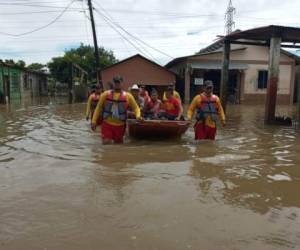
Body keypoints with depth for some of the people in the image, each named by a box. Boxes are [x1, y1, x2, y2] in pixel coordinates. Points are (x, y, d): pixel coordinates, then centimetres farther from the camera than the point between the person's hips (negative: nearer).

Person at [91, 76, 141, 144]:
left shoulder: (128, 96, 0)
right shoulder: (106, 94, 1)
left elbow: (135, 107, 4)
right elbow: (98, 108, 5)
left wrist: (138, 116, -17)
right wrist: (94, 121, 0)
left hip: (120, 126, 1)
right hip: (107, 124, 0)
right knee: (106, 144, -8)